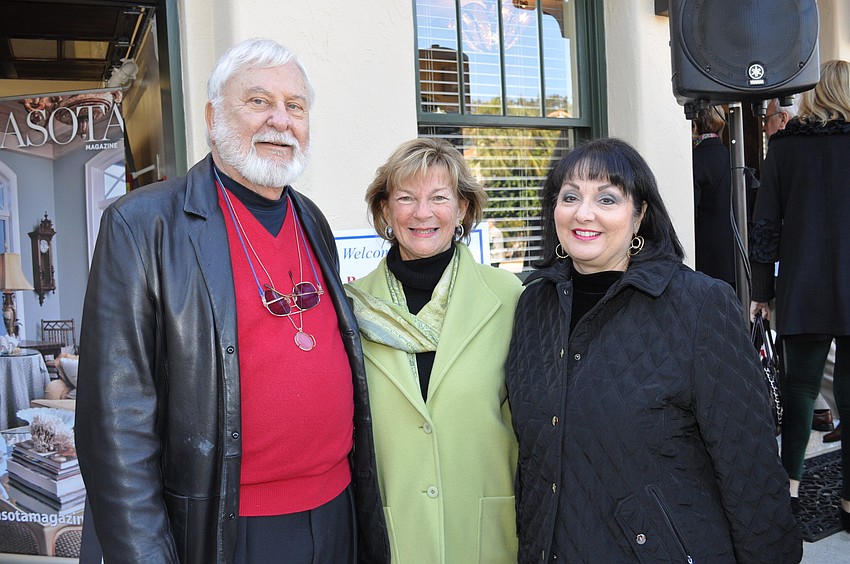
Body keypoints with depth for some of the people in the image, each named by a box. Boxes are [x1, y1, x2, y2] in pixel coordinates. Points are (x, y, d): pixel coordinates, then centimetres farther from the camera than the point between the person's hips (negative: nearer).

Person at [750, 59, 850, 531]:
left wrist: (761, 290, 7)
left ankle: (790, 487, 12)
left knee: (800, 386, 12)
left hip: (802, 292, 1)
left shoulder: (784, 145, 1)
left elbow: (766, 223, 0)